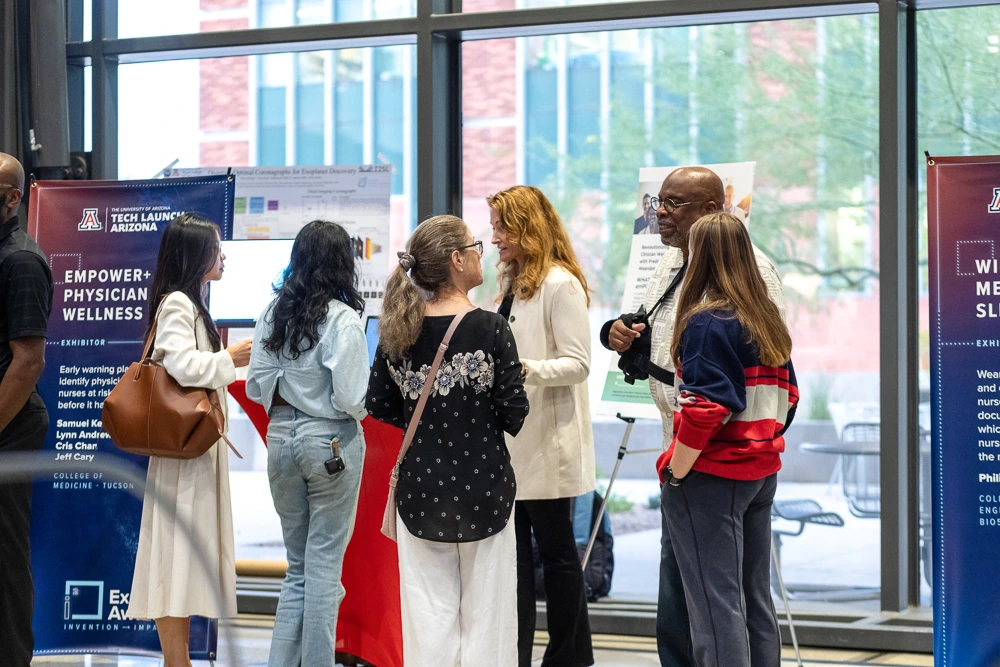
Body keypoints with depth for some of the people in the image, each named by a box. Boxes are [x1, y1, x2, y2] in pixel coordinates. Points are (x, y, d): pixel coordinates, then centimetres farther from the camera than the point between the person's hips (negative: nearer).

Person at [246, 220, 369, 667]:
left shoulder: (274, 313, 2)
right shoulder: (342, 320, -14)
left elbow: (256, 386, 4)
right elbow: (350, 399, -18)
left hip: (282, 438, 5)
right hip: (332, 443, -5)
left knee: (297, 566, 15)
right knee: (324, 565, 3)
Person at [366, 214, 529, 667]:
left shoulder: (399, 330, -1)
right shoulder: (489, 329, -13)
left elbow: (379, 405, 4)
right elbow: (514, 414, -12)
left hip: (420, 489, 4)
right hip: (481, 487, -4)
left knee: (429, 616, 8)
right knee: (484, 613, 5)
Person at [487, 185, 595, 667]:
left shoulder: (560, 285, -12)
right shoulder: (512, 283, 14)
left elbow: (577, 364, -17)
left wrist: (526, 369, -30)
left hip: (548, 442, -8)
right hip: (511, 438, 8)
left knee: (555, 547, 2)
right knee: (514, 547, 7)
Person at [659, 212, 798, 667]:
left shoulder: (707, 322, -16)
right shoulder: (766, 318, 9)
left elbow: (704, 409, -22)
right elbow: (787, 395, 14)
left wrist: (675, 471, -13)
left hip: (712, 477, -8)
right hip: (761, 471, 8)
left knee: (715, 601, -5)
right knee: (755, 595, 16)